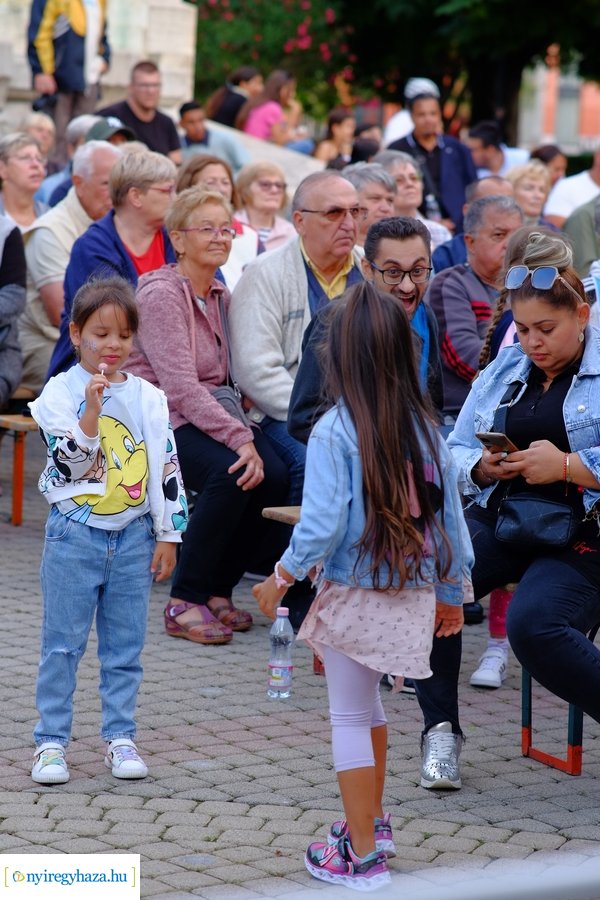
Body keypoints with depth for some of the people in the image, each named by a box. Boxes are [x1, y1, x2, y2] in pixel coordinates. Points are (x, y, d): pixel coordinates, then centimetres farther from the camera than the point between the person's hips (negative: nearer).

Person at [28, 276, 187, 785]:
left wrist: (168, 535, 4)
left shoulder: (148, 398, 4)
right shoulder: (61, 392, -4)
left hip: (133, 536, 2)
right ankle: (51, 740, 8)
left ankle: (120, 737, 17)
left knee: (126, 644, 7)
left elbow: (167, 469, 6)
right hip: (75, 533, -2)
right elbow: (69, 464, -12)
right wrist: (92, 410, -23)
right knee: (63, 643, 1)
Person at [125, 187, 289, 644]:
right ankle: (184, 602, -19)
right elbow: (181, 387, -21)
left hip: (209, 414, 7)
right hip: (159, 420, -7)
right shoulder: (161, 294, -11)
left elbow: (227, 378, 14)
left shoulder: (220, 295, 14)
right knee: (229, 473, -32)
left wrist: (246, 432, -6)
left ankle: (219, 589, -2)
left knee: (274, 475, -20)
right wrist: (240, 439, -28)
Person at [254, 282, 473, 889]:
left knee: (350, 718, 6)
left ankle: (362, 855, 11)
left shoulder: (334, 432, -16)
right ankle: (372, 822, 38)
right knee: (366, 704, 26)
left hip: (353, 595, -5)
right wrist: (451, 590, 16)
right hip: (412, 598, 5)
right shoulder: (425, 430, -1)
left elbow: (322, 522, -21)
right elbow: (450, 517, 4)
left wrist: (282, 577, -6)